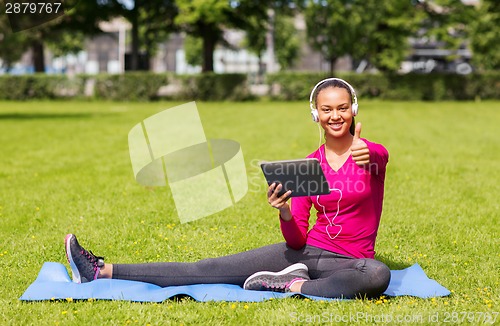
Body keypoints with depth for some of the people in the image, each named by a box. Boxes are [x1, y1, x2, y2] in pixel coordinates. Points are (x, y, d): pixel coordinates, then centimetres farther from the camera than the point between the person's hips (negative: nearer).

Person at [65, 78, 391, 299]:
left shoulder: (372, 153, -3)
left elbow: (377, 159, -32)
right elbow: (296, 240, 0)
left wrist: (366, 155, -57)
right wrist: (285, 212, -22)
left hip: (350, 260, -3)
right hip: (306, 251, 3)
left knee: (378, 275, -40)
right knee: (212, 268, -5)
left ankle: (291, 285, -24)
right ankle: (102, 271, -4)